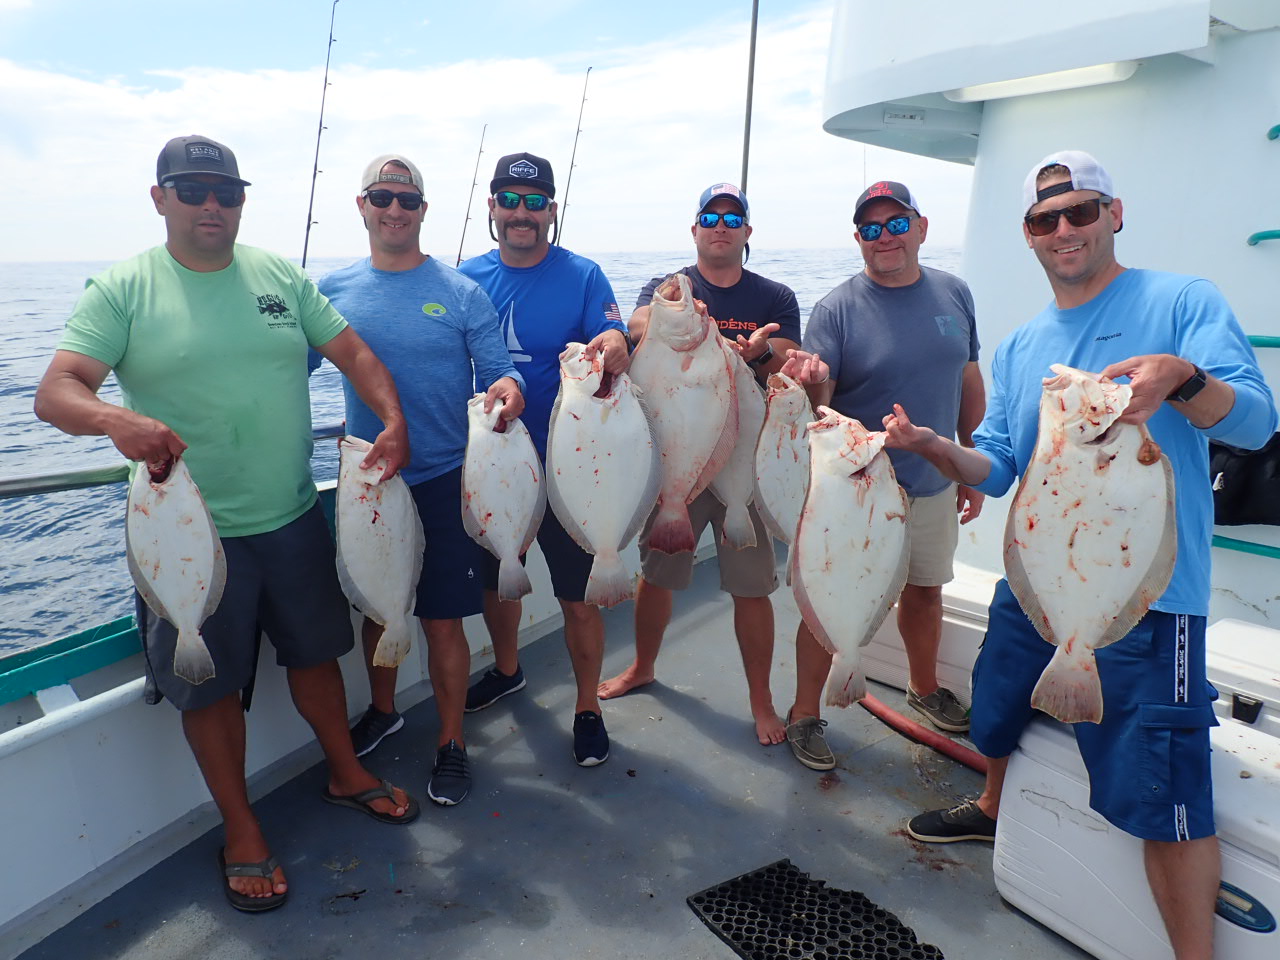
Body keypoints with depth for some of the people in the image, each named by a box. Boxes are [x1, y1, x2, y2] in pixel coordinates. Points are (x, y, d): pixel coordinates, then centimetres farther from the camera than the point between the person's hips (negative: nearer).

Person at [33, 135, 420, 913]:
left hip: (294, 519, 3)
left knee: (316, 650, 18)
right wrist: (114, 419, -36)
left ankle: (346, 772, 40)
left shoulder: (281, 276, 5)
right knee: (211, 683, 9)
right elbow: (56, 391, -13)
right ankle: (242, 830, 29)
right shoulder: (123, 290, -5)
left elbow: (355, 352, 3)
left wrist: (393, 422, -15)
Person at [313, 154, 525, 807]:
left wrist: (507, 388, -27)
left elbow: (497, 372, -4)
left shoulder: (460, 292, -3)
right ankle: (382, 710, 43)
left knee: (442, 621, 2)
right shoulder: (335, 290, 4)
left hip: (442, 479, -3)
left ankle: (451, 744, 21)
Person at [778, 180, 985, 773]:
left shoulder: (954, 294, 2)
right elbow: (814, 401, -19)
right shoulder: (837, 308, -12)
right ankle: (804, 714, 21)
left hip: (934, 483, 5)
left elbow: (969, 385, 9)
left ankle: (924, 688, 45)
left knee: (925, 589, 21)